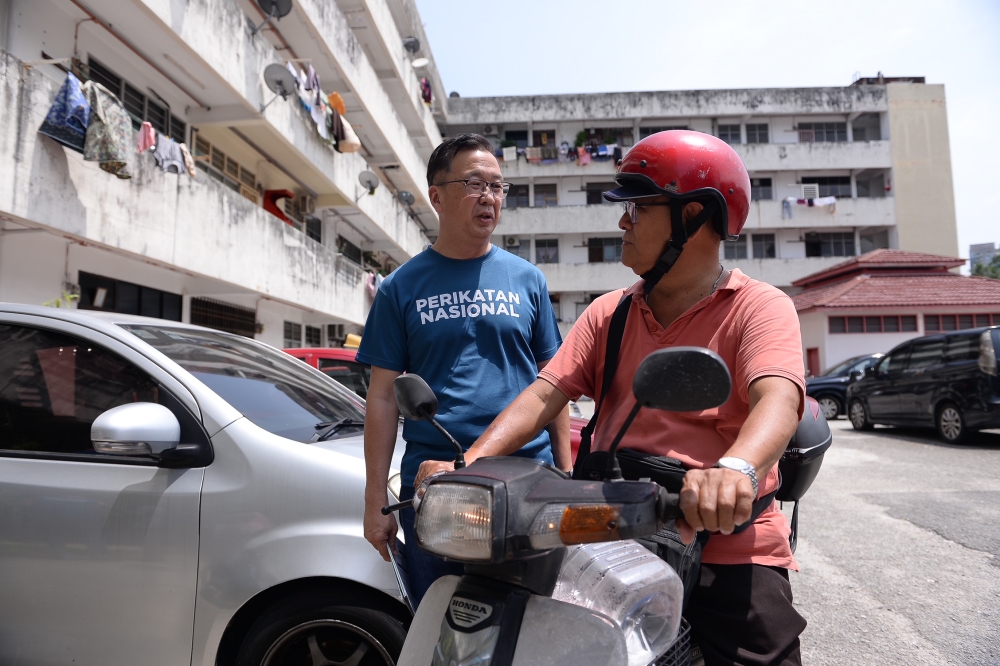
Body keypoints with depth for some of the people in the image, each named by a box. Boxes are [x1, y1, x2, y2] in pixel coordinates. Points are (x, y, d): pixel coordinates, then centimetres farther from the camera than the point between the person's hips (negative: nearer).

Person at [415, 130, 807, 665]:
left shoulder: (759, 307, -2)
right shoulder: (609, 313, 13)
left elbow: (778, 400, -21)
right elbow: (544, 394, 2)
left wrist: (737, 469, -43)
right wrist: (471, 462, -13)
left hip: (727, 549, -3)